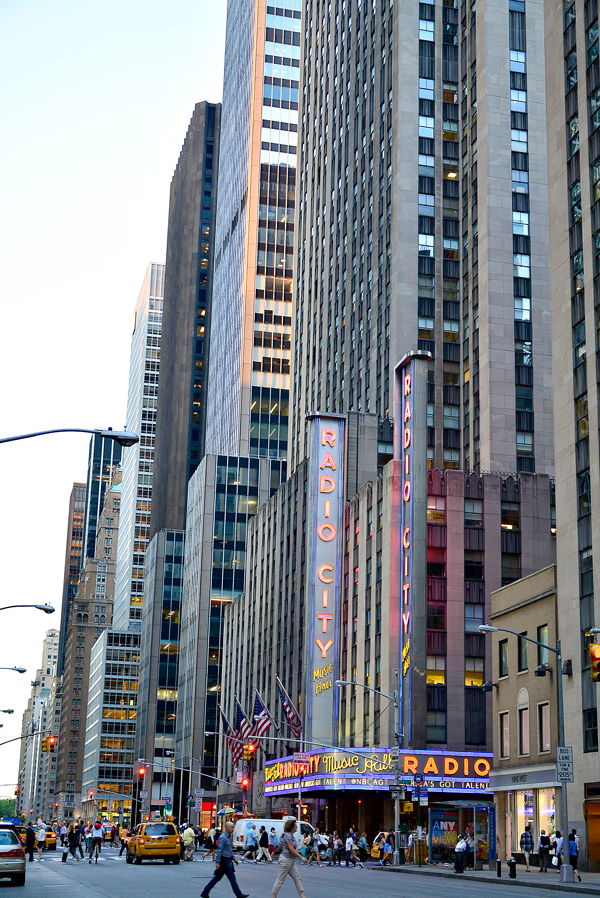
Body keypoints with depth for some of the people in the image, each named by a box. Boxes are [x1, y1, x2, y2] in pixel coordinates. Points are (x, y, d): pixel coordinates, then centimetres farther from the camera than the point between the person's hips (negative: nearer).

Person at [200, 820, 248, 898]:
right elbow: (219, 850, -18)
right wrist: (217, 862, -20)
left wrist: (234, 858, 19)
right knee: (232, 878, -2)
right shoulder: (223, 837, -15)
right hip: (224, 861, -10)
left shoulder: (229, 837, 16)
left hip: (227, 861, 10)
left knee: (217, 878, 11)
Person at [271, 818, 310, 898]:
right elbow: (291, 849, -22)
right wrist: (301, 857, -24)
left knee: (297, 878, 7)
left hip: (291, 861, 10)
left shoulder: (291, 835, 12)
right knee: (281, 879, -2)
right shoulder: (288, 835, -17)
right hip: (286, 859, -10)